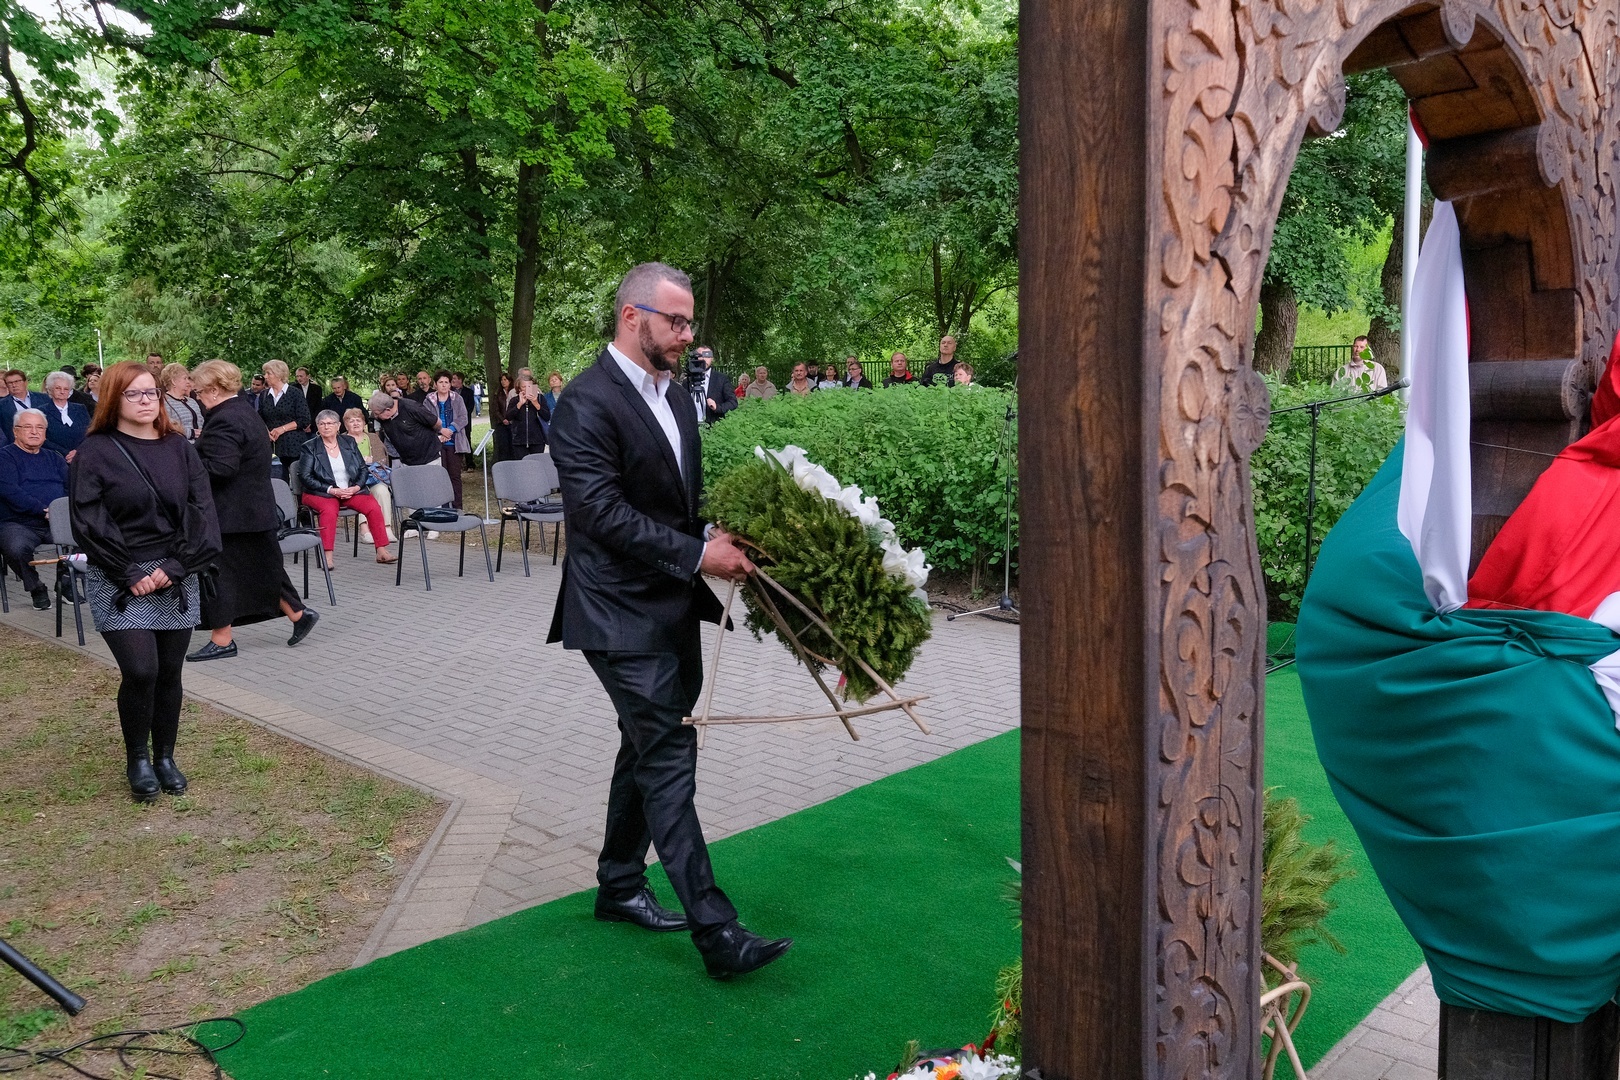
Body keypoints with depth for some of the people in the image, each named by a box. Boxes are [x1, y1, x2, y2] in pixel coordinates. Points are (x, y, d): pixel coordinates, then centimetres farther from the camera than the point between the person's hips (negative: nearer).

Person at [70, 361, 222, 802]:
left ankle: (165, 758, 22)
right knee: (141, 671, -12)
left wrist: (173, 568, -10)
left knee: (169, 673, 7)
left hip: (176, 580, 3)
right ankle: (137, 760, 9)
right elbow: (90, 522, -9)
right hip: (119, 583, -3)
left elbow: (201, 513, 0)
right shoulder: (95, 453, -4)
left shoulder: (179, 449, 5)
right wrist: (130, 575, -13)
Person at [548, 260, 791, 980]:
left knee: (647, 750, 19)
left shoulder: (673, 397, 13)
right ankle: (717, 933, -2)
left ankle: (619, 886, 35)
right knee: (669, 762, -8)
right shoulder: (587, 403, -15)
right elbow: (603, 511, -23)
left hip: (673, 609, 9)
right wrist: (697, 555, -23)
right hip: (622, 616, -9)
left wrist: (720, 542, 0)